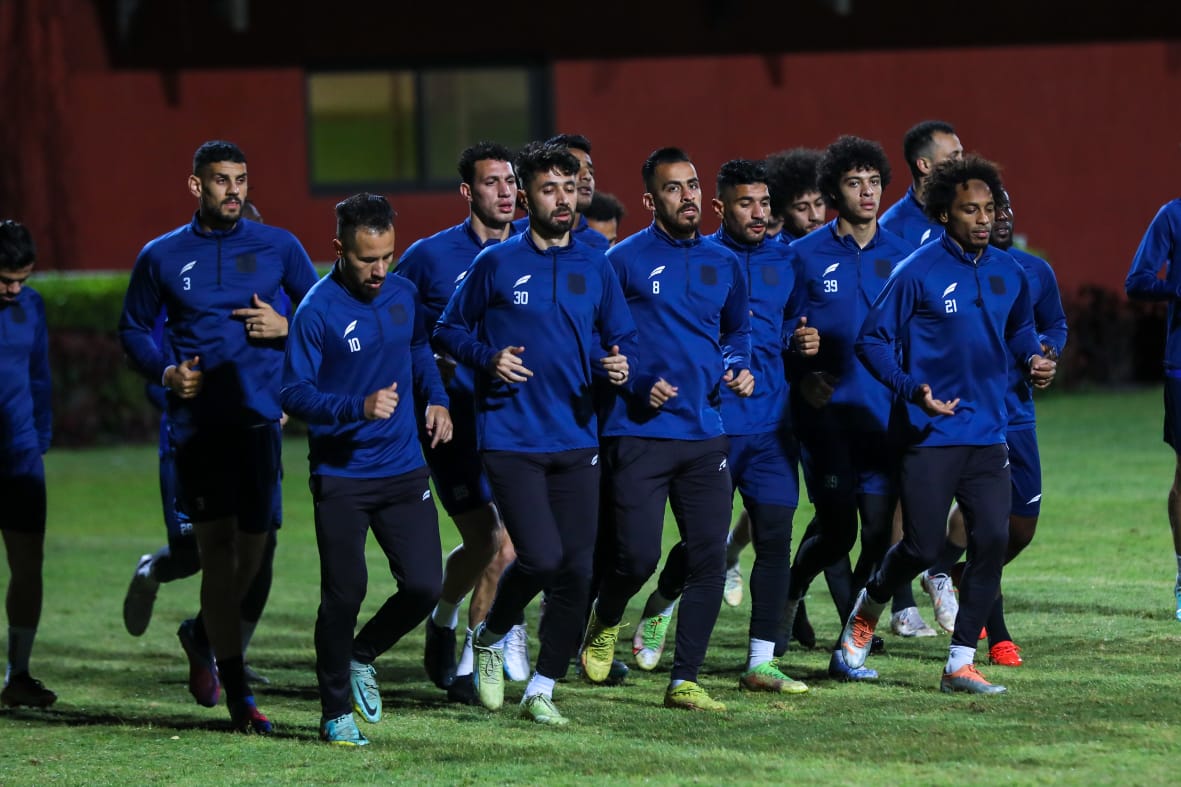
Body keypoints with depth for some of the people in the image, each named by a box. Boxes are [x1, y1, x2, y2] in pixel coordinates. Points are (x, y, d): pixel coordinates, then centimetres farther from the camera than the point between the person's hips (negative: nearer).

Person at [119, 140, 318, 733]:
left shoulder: (278, 248, 7)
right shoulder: (162, 257, 7)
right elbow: (133, 329, 15)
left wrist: (287, 327, -5)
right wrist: (165, 372, -3)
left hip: (259, 416, 1)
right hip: (197, 418, -1)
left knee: (252, 543, 0)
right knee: (216, 547, -4)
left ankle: (207, 642, 27)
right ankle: (237, 694, 1)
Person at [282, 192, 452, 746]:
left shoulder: (403, 295, 5)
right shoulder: (317, 311, -13)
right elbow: (294, 393, -14)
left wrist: (435, 400, 8)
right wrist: (359, 407, -26)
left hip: (404, 472, 5)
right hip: (340, 477, -5)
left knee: (424, 586, -3)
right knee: (344, 594, -5)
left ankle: (362, 656, 25)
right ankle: (336, 713, 11)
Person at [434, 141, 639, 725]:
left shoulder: (595, 267, 9)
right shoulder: (496, 264, 0)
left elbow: (621, 336, 17)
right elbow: (449, 330, 9)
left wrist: (619, 365, -5)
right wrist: (489, 358, -9)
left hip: (576, 439, 4)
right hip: (511, 438, -4)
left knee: (576, 571, -1)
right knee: (542, 557, -16)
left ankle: (542, 691, 11)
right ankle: (491, 638, 13)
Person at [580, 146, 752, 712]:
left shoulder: (723, 264, 12)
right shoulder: (625, 260, -3)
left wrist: (737, 367, 8)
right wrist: (637, 384, -11)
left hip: (705, 434, 5)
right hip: (639, 431, -5)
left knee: (709, 559, -2)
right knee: (637, 557, -9)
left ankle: (684, 681, 5)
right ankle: (605, 624, 24)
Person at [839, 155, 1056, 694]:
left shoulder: (1009, 273, 7)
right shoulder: (917, 273, -9)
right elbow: (872, 340, -6)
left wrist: (1032, 358, 5)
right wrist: (913, 390, -19)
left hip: (988, 436, 5)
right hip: (930, 434, -5)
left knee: (992, 540, -7)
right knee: (922, 548, -4)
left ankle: (960, 663, 1)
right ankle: (867, 611, 29)